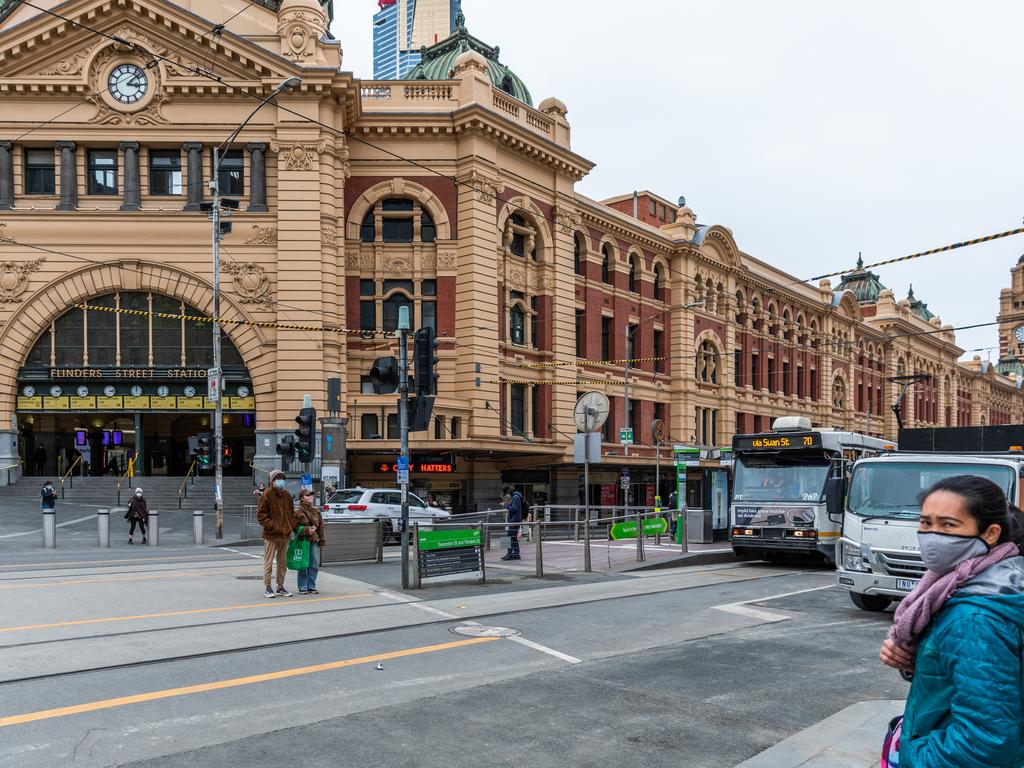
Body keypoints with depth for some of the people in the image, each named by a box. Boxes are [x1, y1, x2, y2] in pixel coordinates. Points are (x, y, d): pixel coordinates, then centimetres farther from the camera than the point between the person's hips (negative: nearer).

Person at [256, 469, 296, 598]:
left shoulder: (287, 495, 9)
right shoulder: (267, 495, -8)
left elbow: (291, 512, 19)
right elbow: (260, 515, -9)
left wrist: (291, 525, 5)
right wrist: (272, 525, -17)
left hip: (285, 534, 6)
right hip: (271, 534, -6)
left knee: (282, 562, 13)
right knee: (268, 562, 1)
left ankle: (280, 587, 23)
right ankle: (267, 588, 10)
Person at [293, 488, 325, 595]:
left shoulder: (316, 510, 12)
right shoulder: (298, 511, -5)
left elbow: (320, 526, 16)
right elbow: (295, 527, -8)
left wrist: (321, 540, 12)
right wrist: (306, 530, -17)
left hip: (314, 540, 5)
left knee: (315, 565, 6)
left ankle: (311, 586, 17)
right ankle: (302, 587, 9)